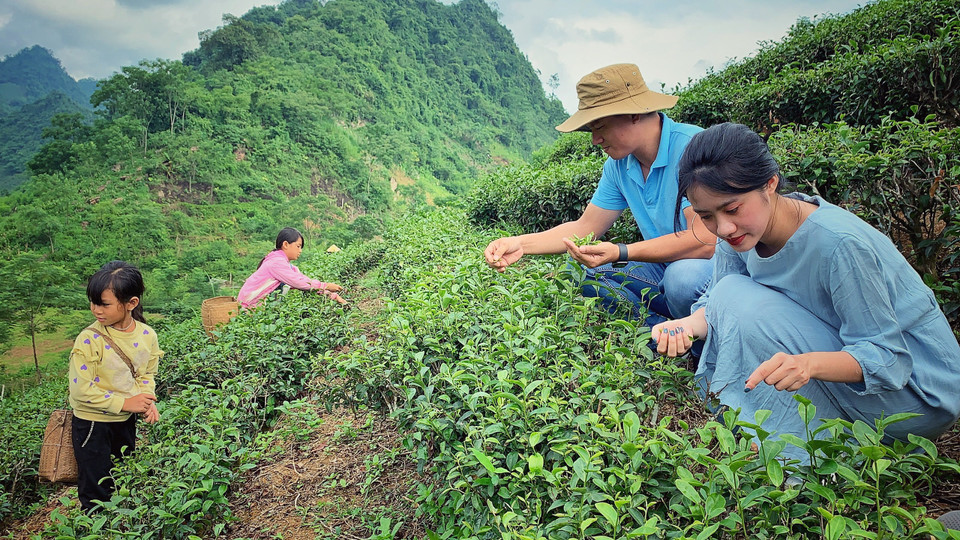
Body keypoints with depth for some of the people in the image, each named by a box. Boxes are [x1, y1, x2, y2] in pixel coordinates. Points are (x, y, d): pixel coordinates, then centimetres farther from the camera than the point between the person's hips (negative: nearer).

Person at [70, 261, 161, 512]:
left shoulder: (147, 335, -9)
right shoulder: (90, 340, -23)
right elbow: (82, 389, -22)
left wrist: (147, 399, -14)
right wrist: (125, 402, -22)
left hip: (126, 420, 5)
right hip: (93, 422, -5)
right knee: (96, 490, 7)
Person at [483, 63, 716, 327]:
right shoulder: (619, 165, 3)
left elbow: (705, 241, -29)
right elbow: (586, 227, 8)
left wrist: (620, 253, -34)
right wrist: (521, 244, -4)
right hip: (664, 266, 7)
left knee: (683, 276, -38)